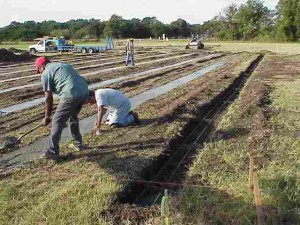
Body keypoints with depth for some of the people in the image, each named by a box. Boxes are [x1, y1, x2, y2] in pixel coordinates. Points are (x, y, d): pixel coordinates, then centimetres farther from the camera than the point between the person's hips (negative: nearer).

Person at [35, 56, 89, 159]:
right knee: (73, 117, 27)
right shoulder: (63, 64, 29)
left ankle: (52, 152, 8)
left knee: (57, 121, 4)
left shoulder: (46, 74, 7)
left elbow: (49, 98, 6)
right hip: (85, 91, 8)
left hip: (71, 95, -8)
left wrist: (47, 117, 15)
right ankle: (78, 143, 36)